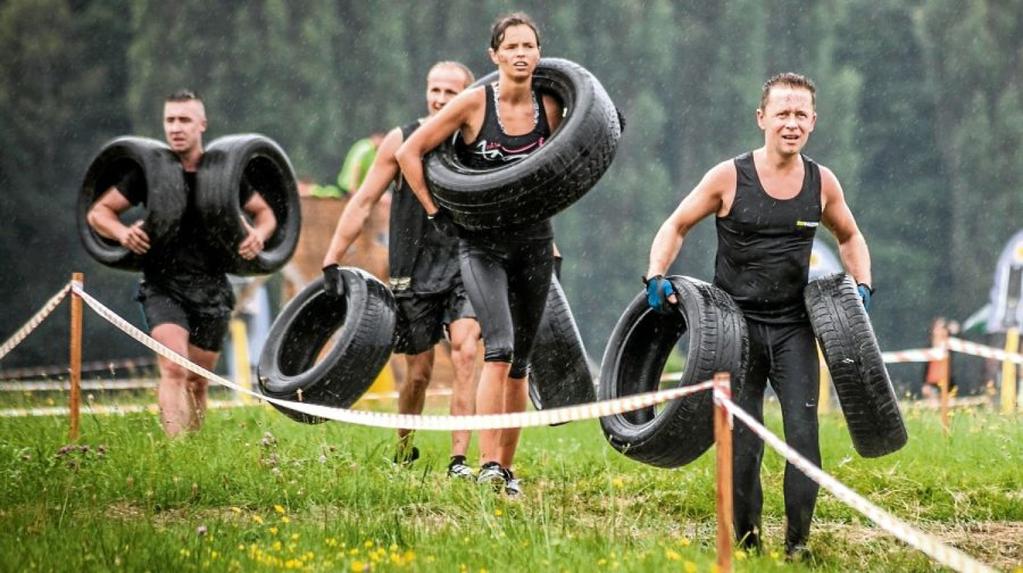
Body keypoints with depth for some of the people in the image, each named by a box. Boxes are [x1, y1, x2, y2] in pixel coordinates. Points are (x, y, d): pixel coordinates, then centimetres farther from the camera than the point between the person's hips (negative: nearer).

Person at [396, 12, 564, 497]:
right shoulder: (474, 103, -10)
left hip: (534, 241, 4)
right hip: (482, 243, -4)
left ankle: (507, 467, 19)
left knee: (520, 362, 9)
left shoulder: (550, 108, 1)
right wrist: (433, 211, -7)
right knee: (499, 347, -21)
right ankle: (487, 466, -26)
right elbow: (410, 152, -5)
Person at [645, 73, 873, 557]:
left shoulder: (822, 183, 1)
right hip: (737, 323, -2)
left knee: (803, 432, -10)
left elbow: (849, 236, 20)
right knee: (742, 440, 1)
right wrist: (656, 276, -13)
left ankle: (797, 543, -3)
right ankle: (745, 543, 13)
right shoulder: (729, 178, -8)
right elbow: (676, 226, 3)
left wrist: (862, 284, 4)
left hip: (793, 327, 2)